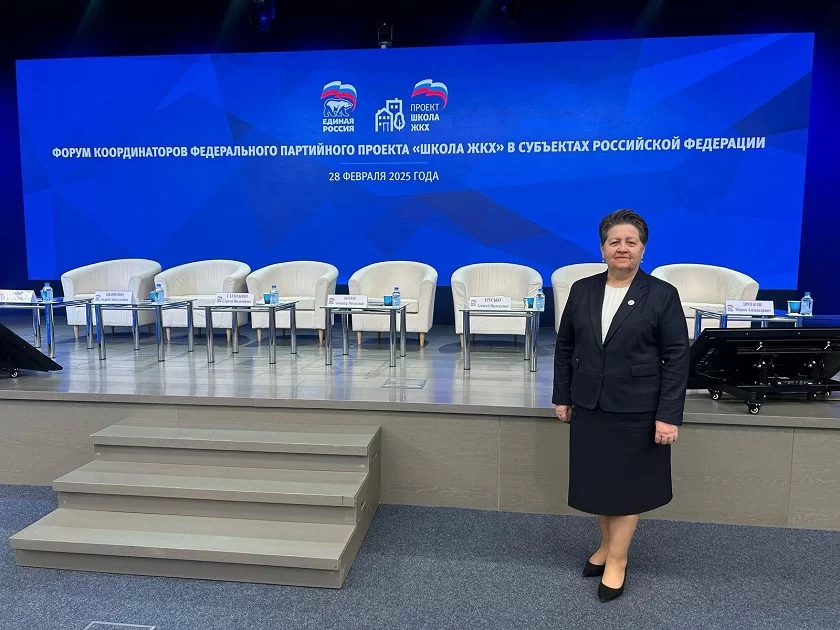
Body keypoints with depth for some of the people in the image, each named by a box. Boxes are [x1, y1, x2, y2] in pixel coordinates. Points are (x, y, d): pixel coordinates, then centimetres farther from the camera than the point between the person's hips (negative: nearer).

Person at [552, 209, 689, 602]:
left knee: (627, 483, 9)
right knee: (596, 480, 14)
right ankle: (607, 545, 35)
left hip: (636, 410, -3)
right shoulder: (582, 290, 2)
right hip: (589, 406, 4)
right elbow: (564, 347, 8)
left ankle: (617, 559, 24)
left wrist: (669, 415, -13)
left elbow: (677, 358, -9)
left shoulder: (662, 295, -8)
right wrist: (562, 396, 6)